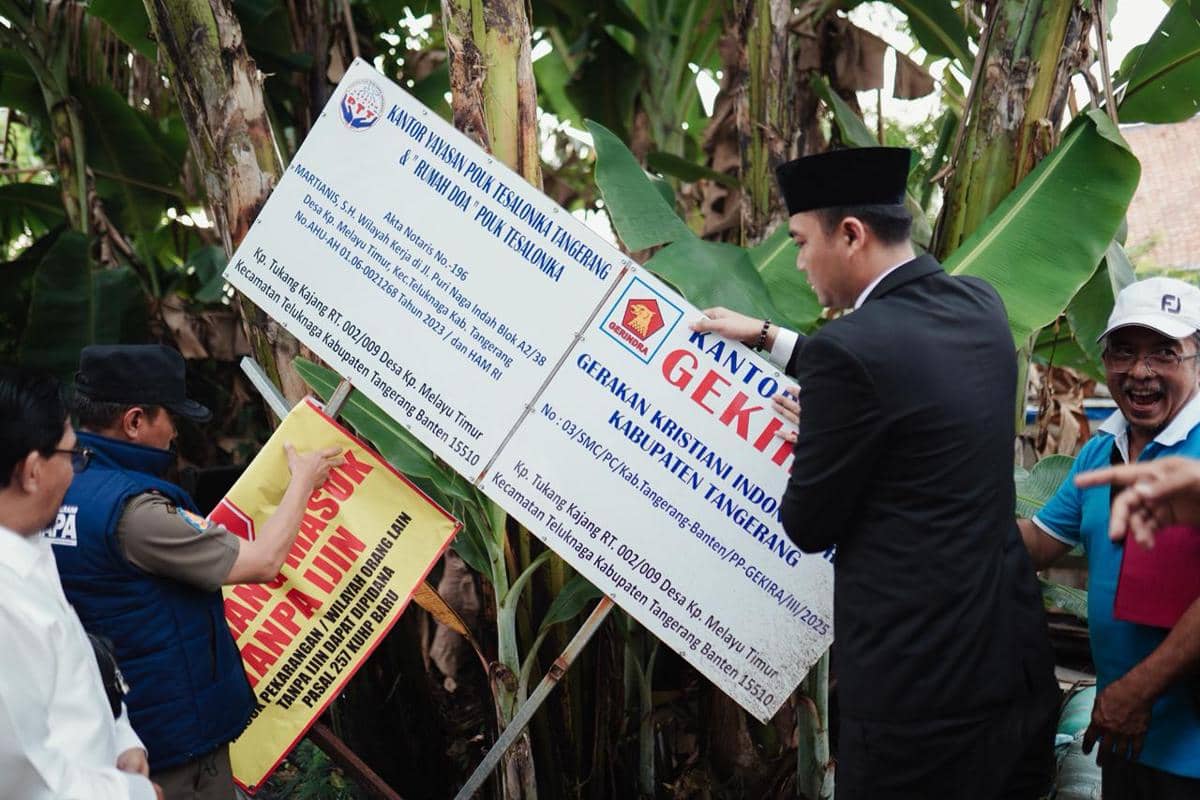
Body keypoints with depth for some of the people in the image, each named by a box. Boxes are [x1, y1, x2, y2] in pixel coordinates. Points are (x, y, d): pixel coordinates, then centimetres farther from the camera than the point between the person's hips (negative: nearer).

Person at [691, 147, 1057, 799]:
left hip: (918, 676, -7)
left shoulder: (847, 349, -21)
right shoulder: (980, 305, 3)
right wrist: (768, 338, 25)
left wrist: (810, 442, 8)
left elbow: (808, 526, -12)